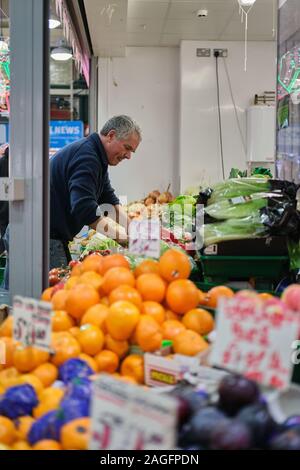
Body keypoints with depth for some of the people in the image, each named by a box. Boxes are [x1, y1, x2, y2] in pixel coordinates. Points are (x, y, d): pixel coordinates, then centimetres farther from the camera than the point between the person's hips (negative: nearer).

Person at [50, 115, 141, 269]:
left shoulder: (98, 159, 15)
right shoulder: (86, 156, -19)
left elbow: (110, 200, 14)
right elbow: (85, 209, -29)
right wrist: (124, 235, -24)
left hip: (56, 236, 10)